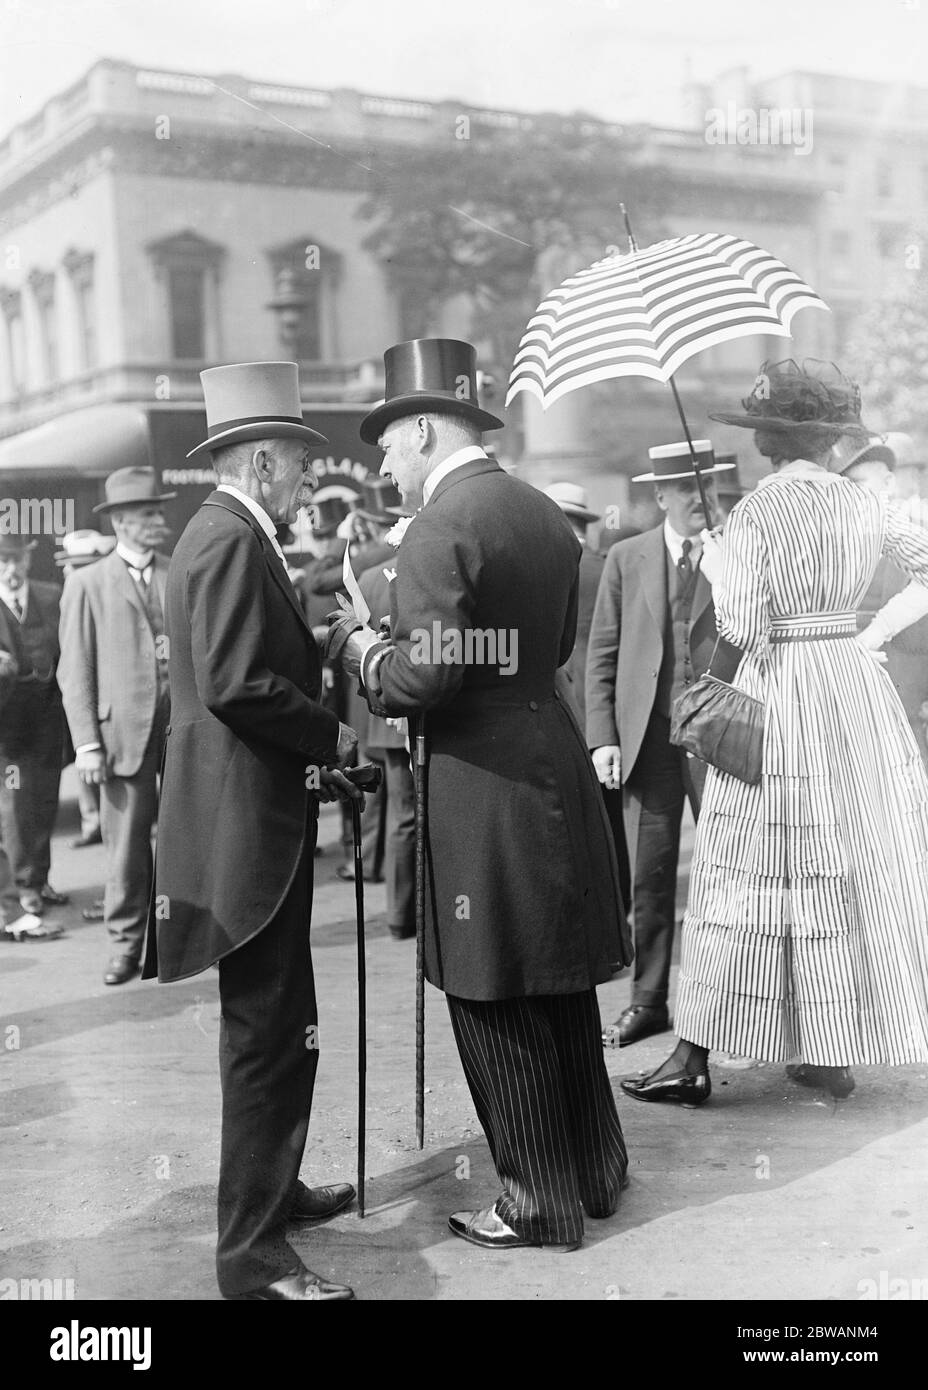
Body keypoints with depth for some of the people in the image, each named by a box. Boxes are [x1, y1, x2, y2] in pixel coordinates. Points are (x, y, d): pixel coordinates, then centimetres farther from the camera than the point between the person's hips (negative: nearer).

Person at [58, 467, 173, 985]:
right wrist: (87, 743, -7)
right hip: (124, 728, -2)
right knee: (127, 842, 2)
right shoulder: (87, 584, 5)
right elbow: (75, 671, 1)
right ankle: (126, 943, 14)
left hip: (187, 723, 2)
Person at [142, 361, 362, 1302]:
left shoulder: (224, 536, 17)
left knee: (275, 1028, 20)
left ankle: (270, 1187, 35)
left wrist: (320, 764, 14)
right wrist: (333, 738, -12)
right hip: (246, 825, -11)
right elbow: (236, 685, -24)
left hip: (254, 817, 11)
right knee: (268, 1034, -5)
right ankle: (252, 1253, 3)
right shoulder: (232, 541, -15)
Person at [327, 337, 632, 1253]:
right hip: (554, 762, 9)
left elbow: (424, 677, -21)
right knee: (560, 987, 19)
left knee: (496, 1005, 4)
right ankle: (595, 1170, 33)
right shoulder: (544, 514, 11)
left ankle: (540, 1203, 17)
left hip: (484, 783, -9)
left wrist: (359, 646, -1)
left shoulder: (440, 529, -15)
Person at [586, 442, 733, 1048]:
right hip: (648, 736, 2)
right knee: (650, 875, 6)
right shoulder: (627, 559, 8)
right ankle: (649, 1001, 17)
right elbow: (602, 656, 8)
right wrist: (603, 737, -1)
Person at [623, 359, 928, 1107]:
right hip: (858, 686, 4)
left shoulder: (753, 514, -10)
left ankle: (694, 1057, 6)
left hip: (777, 694, -4)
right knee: (859, 864, 11)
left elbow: (741, 623, -14)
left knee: (744, 873, 1)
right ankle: (835, 1052, 17)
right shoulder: (866, 506, 3)